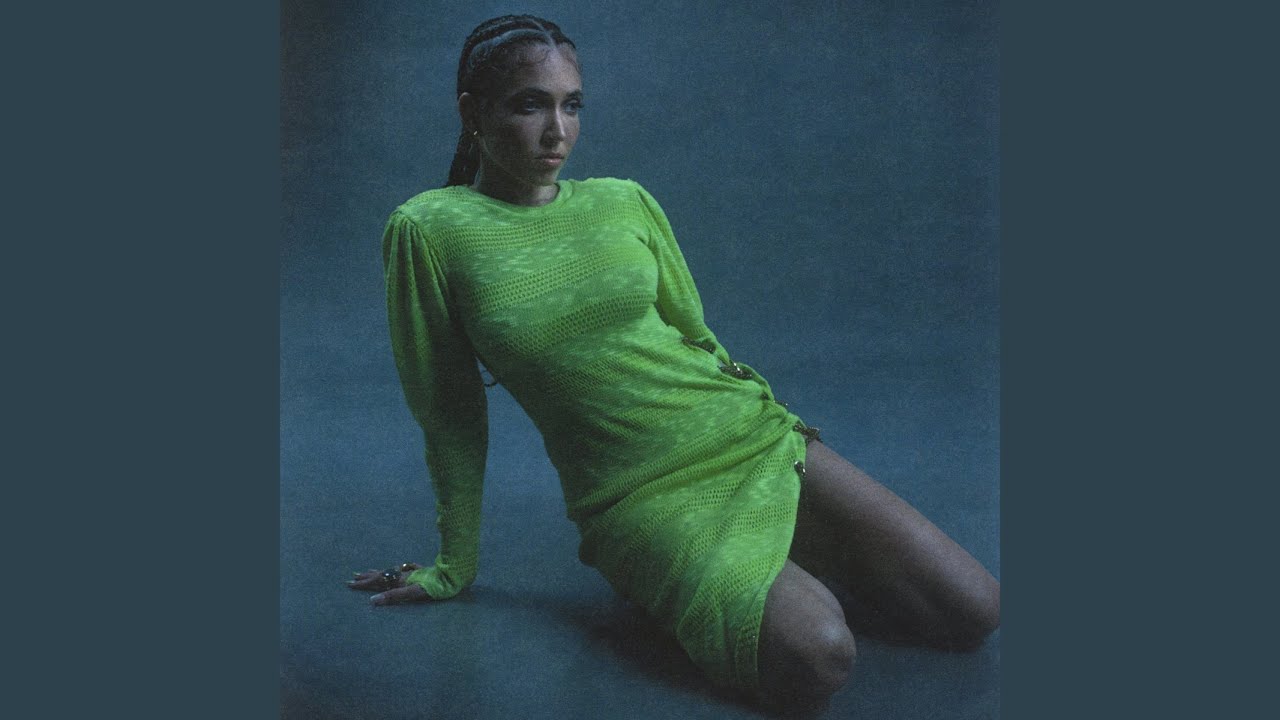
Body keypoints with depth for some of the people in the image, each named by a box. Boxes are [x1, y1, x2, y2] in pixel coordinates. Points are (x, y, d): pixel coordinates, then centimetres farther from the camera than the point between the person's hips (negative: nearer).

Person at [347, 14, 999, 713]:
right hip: (638, 495, -3)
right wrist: (456, 565, 10)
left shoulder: (625, 202, 4)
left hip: (754, 438, 4)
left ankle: (793, 550, 16)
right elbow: (450, 415, 2)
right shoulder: (428, 231, -5)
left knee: (973, 611, -5)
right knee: (815, 658, -29)